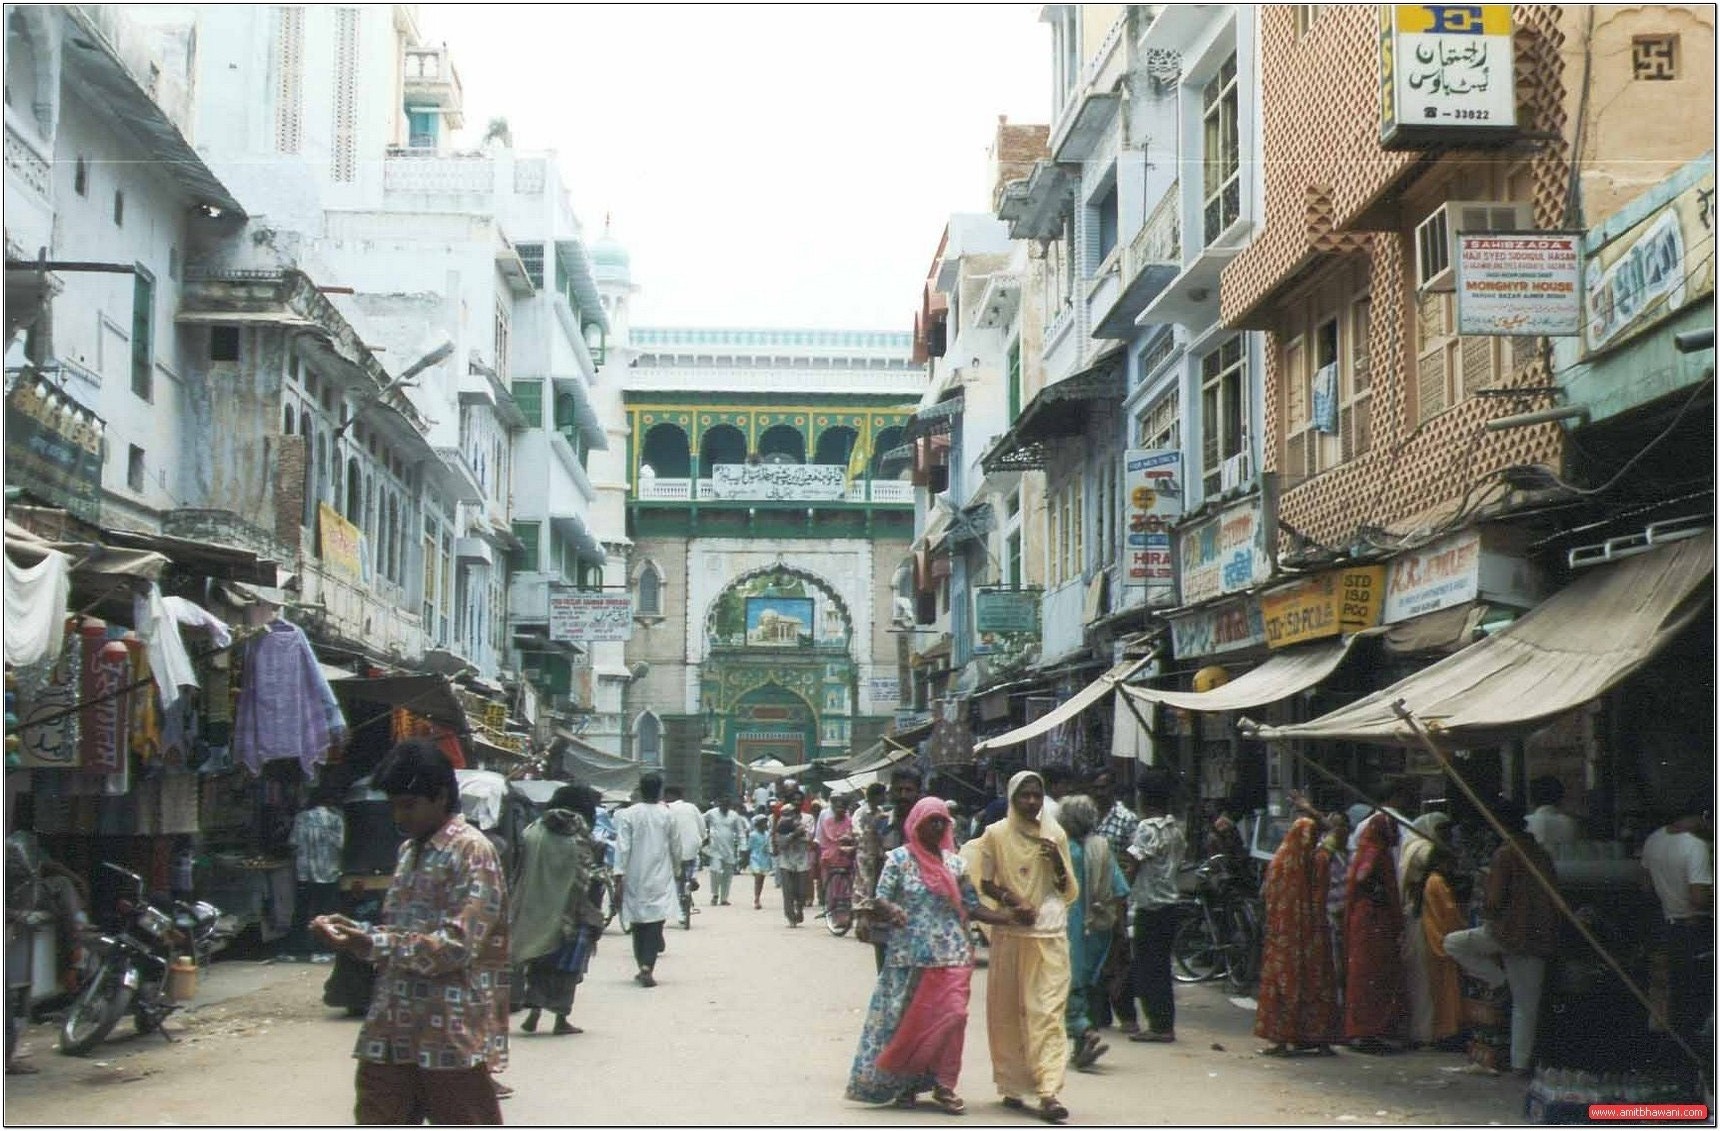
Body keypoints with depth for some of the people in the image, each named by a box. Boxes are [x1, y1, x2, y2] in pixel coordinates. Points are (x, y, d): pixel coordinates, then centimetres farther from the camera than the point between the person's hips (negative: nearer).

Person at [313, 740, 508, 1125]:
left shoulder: (472, 852, -11)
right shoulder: (410, 851, 16)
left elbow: (457, 944, -20)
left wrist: (375, 944, -22)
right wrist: (354, 931, 3)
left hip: (453, 1033, -8)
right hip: (395, 1029, 8)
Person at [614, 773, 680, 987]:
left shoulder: (628, 815, -5)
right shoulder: (667, 815, -1)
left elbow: (622, 848, -9)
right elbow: (676, 847, 8)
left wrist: (618, 876, -7)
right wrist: (677, 870, 23)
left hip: (635, 879, 0)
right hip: (660, 879, 0)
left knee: (638, 923, 13)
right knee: (655, 922, -3)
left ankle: (643, 967, 20)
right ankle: (647, 966, -18)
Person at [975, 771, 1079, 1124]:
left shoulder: (1055, 834, 11)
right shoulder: (996, 834, 6)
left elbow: (1069, 892, 14)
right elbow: (985, 883, 7)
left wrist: (1058, 863, -5)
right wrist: (1012, 900, -11)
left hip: (1050, 935, 0)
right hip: (1009, 933, 0)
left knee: (1048, 1011, -9)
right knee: (1007, 1012, 4)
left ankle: (1049, 1092, -15)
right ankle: (1012, 1086, 16)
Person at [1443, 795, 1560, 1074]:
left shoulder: (1505, 854, -11)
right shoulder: (1541, 855, 11)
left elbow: (1495, 900, -13)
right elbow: (1553, 898, 17)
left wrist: (1485, 911, 8)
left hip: (1508, 932, -7)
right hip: (1539, 937, 7)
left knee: (1453, 943, 11)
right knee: (1526, 1005, 10)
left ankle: (1498, 979, 4)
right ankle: (1521, 1061, 11)